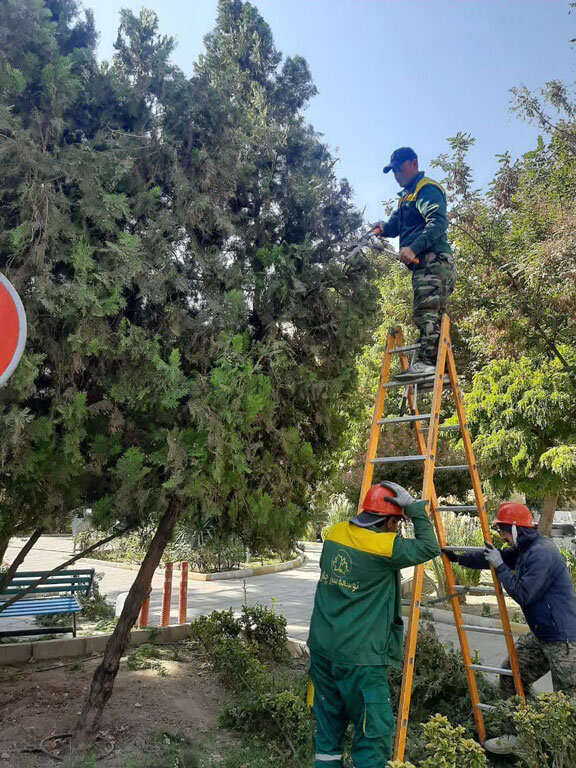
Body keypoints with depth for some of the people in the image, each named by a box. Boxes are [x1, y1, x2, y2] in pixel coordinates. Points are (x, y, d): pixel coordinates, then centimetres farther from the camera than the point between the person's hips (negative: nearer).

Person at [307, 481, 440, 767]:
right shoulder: (383, 547, -17)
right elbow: (429, 548, -7)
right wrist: (415, 508, -1)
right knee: (375, 732, 6)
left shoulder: (335, 533, 2)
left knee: (328, 727, 19)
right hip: (357, 658, -7)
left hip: (321, 649, 7)